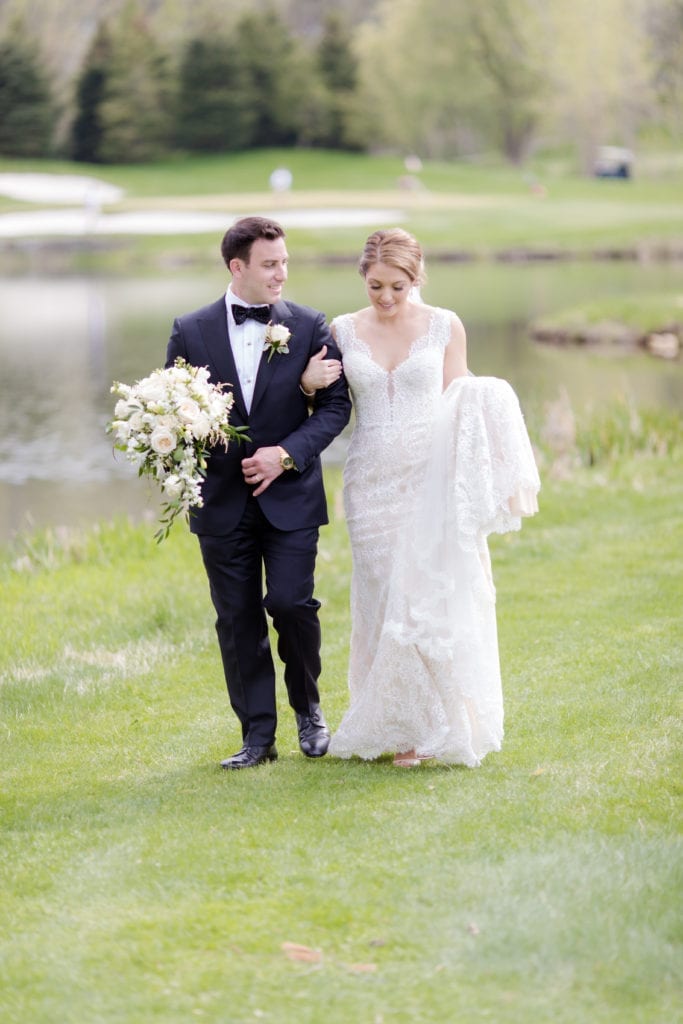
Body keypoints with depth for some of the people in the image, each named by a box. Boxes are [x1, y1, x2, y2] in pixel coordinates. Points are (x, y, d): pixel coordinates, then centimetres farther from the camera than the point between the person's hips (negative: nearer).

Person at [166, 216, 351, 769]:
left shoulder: (309, 327, 1)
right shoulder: (192, 331, 2)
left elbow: (335, 405, -1)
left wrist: (287, 454, -13)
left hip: (291, 496, -1)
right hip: (222, 501, 1)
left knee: (291, 603, -10)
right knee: (238, 619, 4)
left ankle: (308, 708, 16)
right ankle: (257, 734, 12)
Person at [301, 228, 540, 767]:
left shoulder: (444, 327, 0)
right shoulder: (344, 330, 5)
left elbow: (459, 408, 4)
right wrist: (307, 382, -7)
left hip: (431, 479, -2)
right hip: (373, 481, 2)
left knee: (431, 597, -6)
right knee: (385, 600, 4)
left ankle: (438, 723, 2)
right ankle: (398, 723, 11)